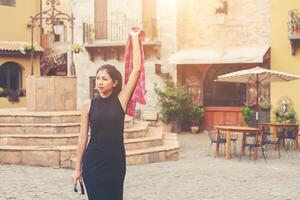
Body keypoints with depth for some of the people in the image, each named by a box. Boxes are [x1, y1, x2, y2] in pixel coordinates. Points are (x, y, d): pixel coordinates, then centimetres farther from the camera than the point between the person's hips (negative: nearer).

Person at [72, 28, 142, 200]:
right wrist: (78, 167, 4)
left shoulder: (121, 100, -2)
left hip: (116, 160, 0)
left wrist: (135, 38, -4)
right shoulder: (88, 105, 0)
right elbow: (83, 137, 4)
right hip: (93, 160, 0)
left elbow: (137, 69, -7)